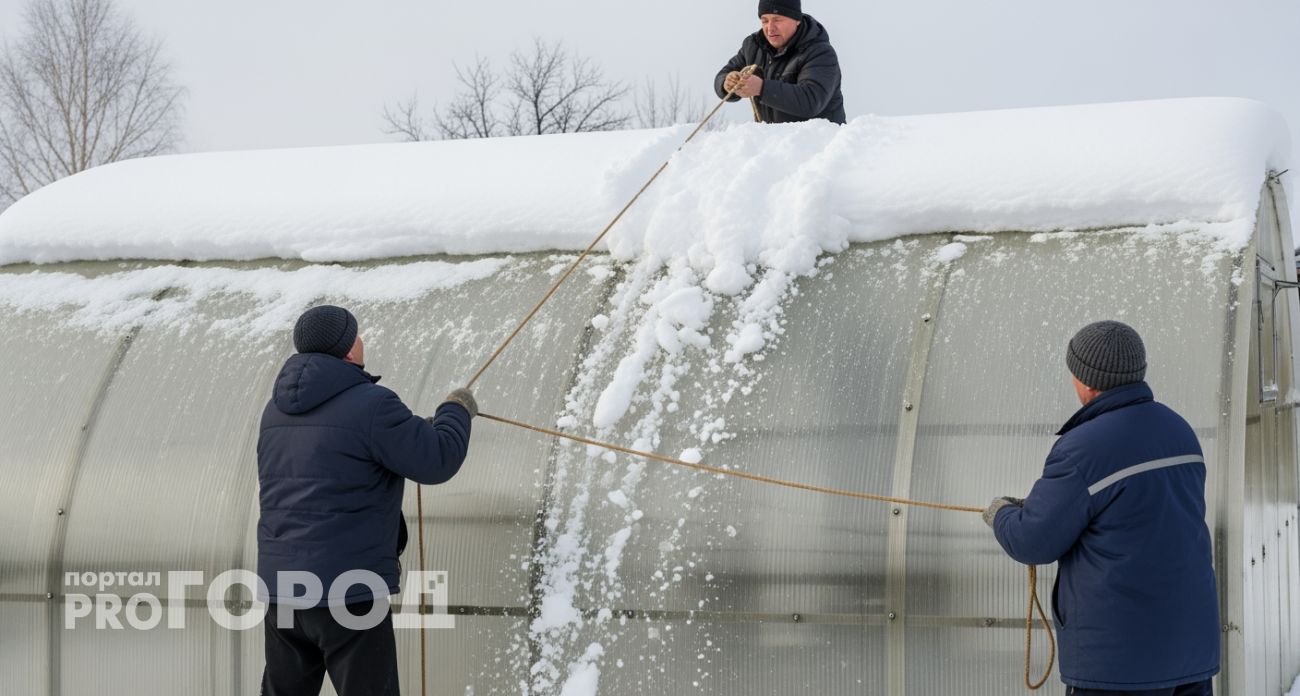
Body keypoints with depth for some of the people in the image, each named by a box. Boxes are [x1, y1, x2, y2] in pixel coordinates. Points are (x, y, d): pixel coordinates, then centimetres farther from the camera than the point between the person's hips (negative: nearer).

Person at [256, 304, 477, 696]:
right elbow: (437, 461, -10)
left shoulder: (277, 409, 11)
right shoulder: (370, 404, -13)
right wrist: (457, 411, 9)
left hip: (280, 586, 7)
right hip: (348, 590, -7)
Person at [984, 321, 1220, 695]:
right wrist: (1037, 507, 25)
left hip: (1121, 653, -8)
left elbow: (1033, 542, -10)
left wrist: (1001, 515, 13)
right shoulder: (1178, 432, 9)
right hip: (1189, 640, 8)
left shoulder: (1084, 449, -16)